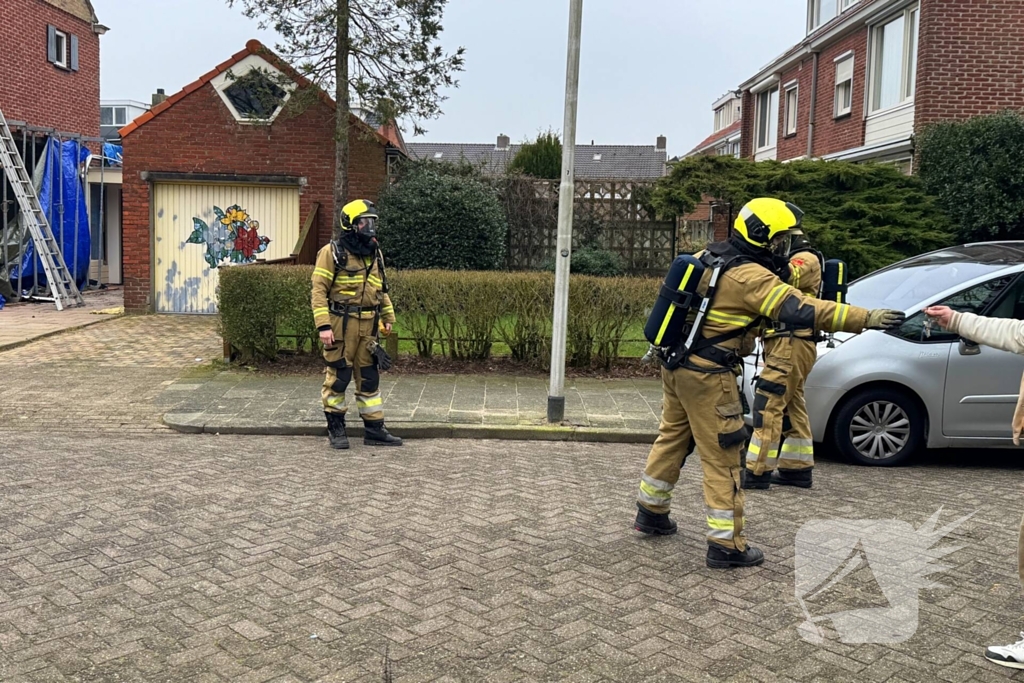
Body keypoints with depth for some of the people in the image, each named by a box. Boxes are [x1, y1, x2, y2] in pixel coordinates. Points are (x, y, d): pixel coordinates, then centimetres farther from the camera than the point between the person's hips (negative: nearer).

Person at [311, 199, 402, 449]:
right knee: (338, 376, 2)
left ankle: (374, 430, 16)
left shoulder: (374, 253, 14)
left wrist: (388, 316, 20)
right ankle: (335, 428, 16)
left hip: (367, 326, 6)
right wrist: (323, 325, -18)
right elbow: (319, 289, -11)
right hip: (341, 324, -6)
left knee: (369, 377, 9)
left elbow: (381, 288, 24)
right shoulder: (333, 252, -7)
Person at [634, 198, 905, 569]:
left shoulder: (709, 257, 7)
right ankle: (726, 544, 6)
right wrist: (867, 318, -22)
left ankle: (650, 512, 35)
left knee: (673, 438, 22)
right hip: (708, 376, -9)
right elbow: (804, 311, -23)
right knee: (722, 458, -1)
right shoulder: (751, 277, -19)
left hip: (677, 364, 9)